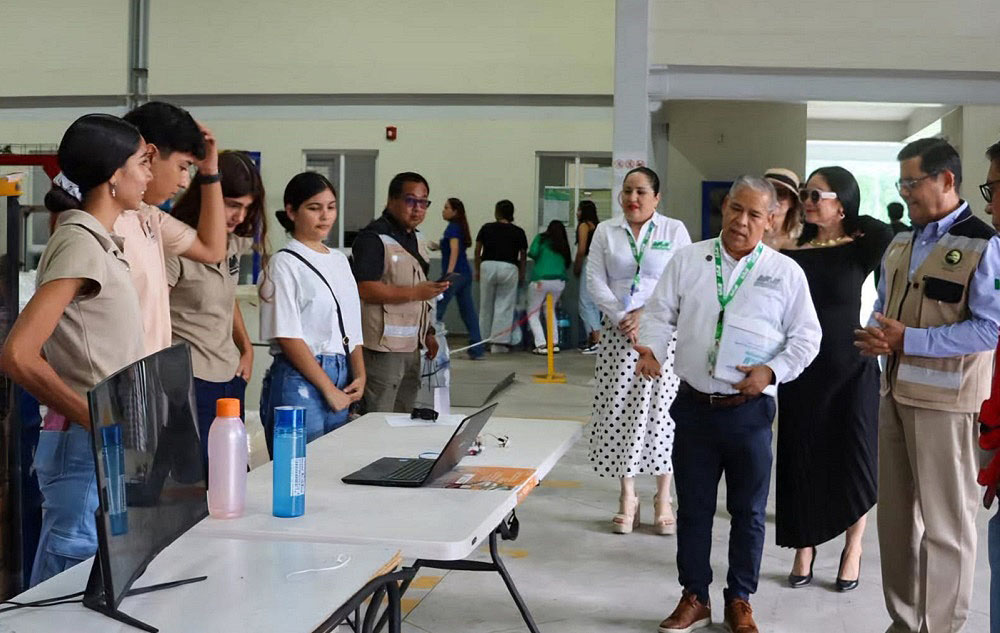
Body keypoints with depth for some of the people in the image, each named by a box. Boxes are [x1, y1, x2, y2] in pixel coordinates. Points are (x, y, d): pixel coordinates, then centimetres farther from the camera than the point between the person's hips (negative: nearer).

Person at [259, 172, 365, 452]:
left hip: (341, 379, 7)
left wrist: (360, 375, 4)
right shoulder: (284, 264, -7)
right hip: (299, 379, -7)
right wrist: (329, 389, -12)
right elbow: (288, 337, -12)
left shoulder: (339, 260, 15)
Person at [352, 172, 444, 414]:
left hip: (411, 346, 9)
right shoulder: (373, 238, -11)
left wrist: (428, 333, 21)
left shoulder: (416, 239, 18)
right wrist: (415, 293, -23)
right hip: (383, 348, -9)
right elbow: (364, 288, -22)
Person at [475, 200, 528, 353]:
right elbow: (523, 255, 9)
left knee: (486, 306, 13)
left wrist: (477, 270, 19)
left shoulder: (486, 228, 10)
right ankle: (499, 343, -3)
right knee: (504, 307, 2)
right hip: (509, 268, -1)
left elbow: (477, 251, 10)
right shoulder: (518, 232, 9)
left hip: (488, 266, 1)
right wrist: (522, 274, 18)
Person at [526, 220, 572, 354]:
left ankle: (541, 344, -6)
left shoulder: (542, 238, 7)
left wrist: (540, 258, 15)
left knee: (533, 313, 9)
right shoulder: (564, 245, 17)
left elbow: (533, 253, -6)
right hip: (559, 281, 4)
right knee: (550, 309, 25)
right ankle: (554, 343, 15)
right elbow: (568, 263, 14)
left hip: (540, 280, -4)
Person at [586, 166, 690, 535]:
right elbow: (595, 281, 3)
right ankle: (627, 497, 13)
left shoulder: (674, 230, 3)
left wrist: (647, 315, -13)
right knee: (619, 412, 1)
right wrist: (622, 317, -10)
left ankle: (663, 498, 10)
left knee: (661, 411, -2)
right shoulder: (605, 232, 9)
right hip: (618, 334, 2)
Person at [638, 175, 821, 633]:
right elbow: (660, 313, 6)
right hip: (694, 405, 1)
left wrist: (772, 371, -12)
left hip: (750, 408, -1)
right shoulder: (688, 260, 5)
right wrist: (652, 349, -14)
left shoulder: (786, 272, 1)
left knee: (748, 511, 9)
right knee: (693, 508, 10)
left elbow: (806, 336, 2)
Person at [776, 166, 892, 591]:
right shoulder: (791, 249, 0)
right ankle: (803, 552, 21)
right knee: (802, 461, 7)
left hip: (851, 369, -2)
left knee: (852, 460, 7)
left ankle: (853, 550, 25)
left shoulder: (861, 247, -4)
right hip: (801, 371, 2)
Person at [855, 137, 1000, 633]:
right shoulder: (900, 243, 12)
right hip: (895, 389, 8)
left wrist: (907, 340, -21)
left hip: (944, 396, -8)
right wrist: (875, 333, -3)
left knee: (944, 520, 3)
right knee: (895, 513, 14)